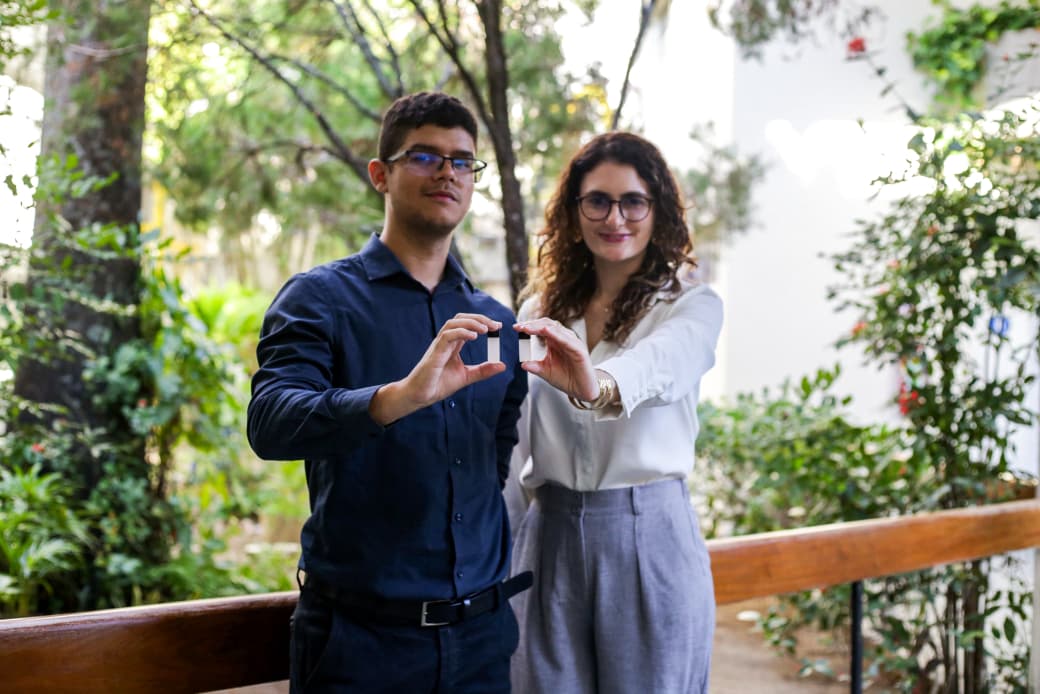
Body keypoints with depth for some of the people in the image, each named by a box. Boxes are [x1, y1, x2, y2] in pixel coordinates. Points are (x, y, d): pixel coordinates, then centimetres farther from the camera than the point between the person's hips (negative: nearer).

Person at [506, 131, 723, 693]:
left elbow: (655, 367, -27)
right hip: (550, 538, 4)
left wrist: (595, 385, -49)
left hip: (648, 538, -3)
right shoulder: (540, 309, 10)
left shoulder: (692, 307, -3)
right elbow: (515, 444, 12)